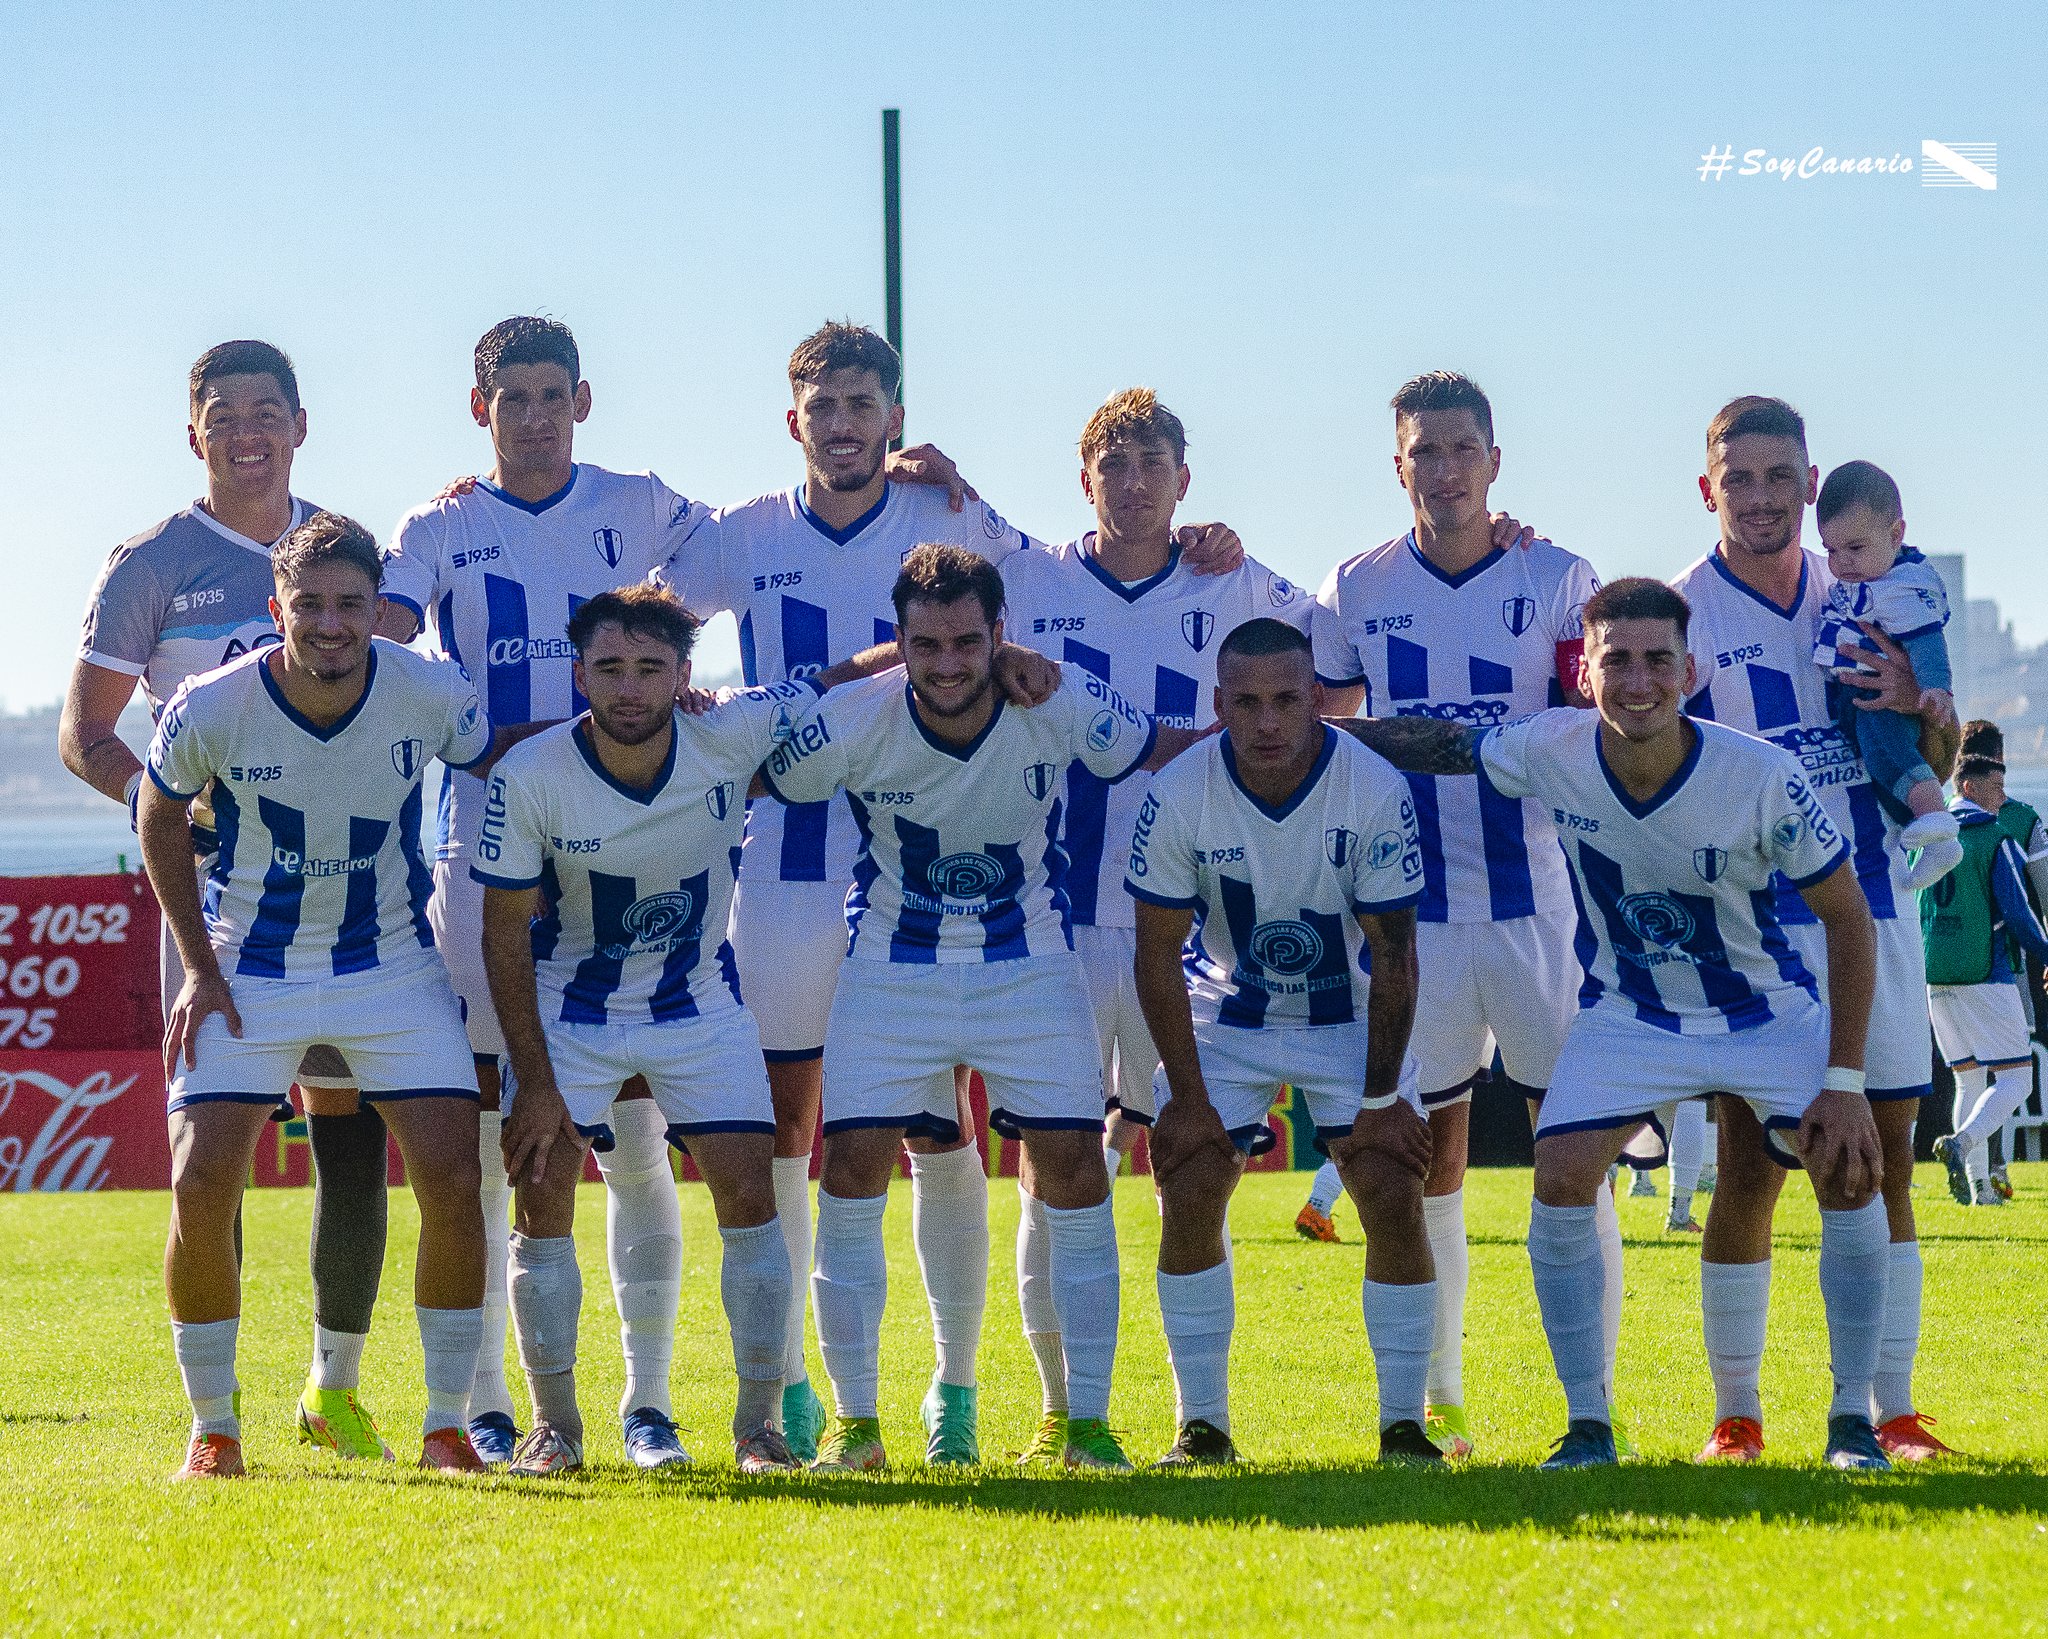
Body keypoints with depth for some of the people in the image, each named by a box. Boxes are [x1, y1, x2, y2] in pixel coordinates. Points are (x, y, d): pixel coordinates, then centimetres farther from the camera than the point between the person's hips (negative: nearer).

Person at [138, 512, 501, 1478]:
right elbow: (160, 819, 2)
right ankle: (212, 1426, 6)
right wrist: (198, 966, -1)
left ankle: (446, 1424, 3)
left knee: (451, 1182, -12)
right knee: (201, 1188, -13)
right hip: (249, 974, -1)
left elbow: (499, 766, 8)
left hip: (393, 965, 1)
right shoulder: (211, 710, -18)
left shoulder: (429, 695, -15)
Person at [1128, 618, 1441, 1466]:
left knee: (1394, 1200, -12)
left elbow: (1393, 957, -15)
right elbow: (1158, 954, -12)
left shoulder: (1377, 791, -24)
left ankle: (1404, 1424, -2)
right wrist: (1187, 1096, -13)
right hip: (1226, 1013, 1)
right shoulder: (1179, 797, -22)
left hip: (1349, 1016, -1)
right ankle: (1201, 1426, 0)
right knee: (1188, 1197, -11)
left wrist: (1381, 1097, -14)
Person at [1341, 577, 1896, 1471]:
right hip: (1627, 1014, 2)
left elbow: (1848, 919, -16)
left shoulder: (1760, 777, -28)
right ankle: (1588, 1424, -2)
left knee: (1851, 1174, -17)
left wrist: (1843, 1081, -19)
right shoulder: (1550, 751, -22)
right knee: (1560, 1181, -17)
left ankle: (1852, 1417, 1)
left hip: (1768, 1012, -1)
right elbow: (1437, 743, -2)